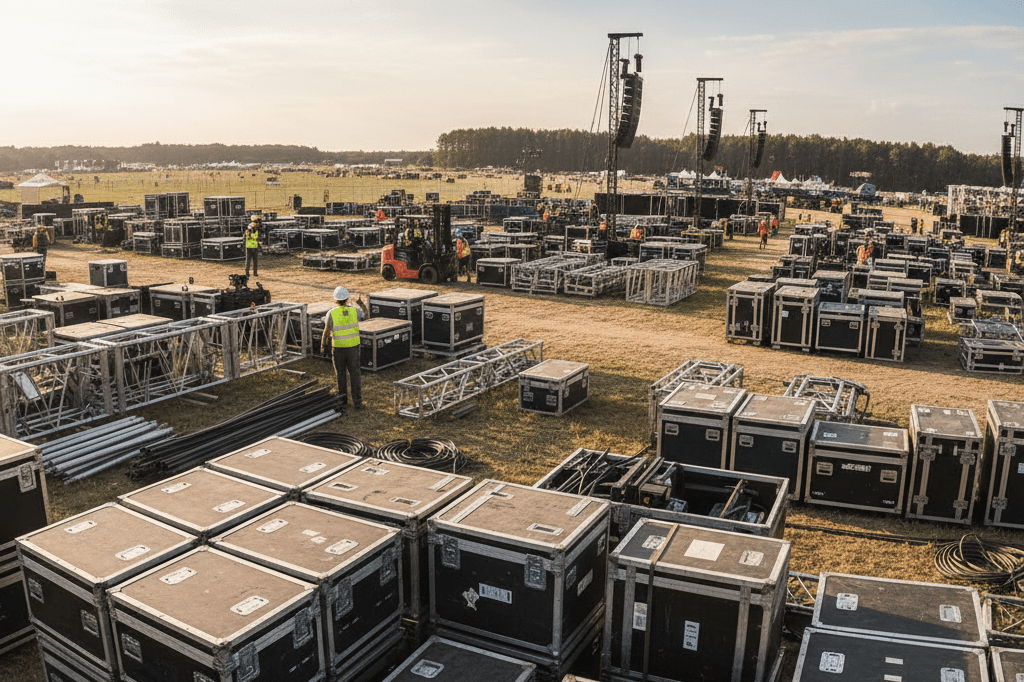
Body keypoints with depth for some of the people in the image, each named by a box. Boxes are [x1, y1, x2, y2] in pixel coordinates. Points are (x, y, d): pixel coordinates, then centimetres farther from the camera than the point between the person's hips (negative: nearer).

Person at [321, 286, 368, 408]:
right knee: (355, 374, 6)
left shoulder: (331, 313, -11)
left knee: (340, 374, 15)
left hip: (338, 348, -1)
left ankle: (342, 398, 23)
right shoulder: (354, 310, -6)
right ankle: (357, 401, 4)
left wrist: (324, 345, 6)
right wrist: (361, 304, 25)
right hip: (353, 347, 1)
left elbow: (326, 331, -7)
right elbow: (366, 315, 13)